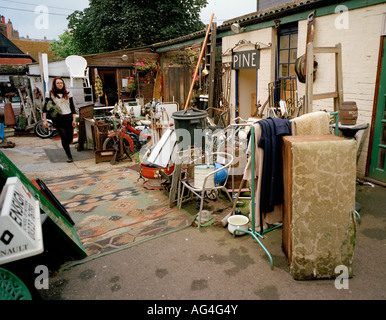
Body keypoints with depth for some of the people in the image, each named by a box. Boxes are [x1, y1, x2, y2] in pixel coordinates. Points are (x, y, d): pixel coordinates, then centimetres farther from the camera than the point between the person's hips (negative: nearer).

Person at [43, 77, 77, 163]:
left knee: (70, 138, 1)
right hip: (58, 119, -2)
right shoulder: (51, 94, 1)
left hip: (68, 117, 2)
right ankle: (69, 156, 8)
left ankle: (66, 146, 36)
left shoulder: (68, 93, 8)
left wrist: (74, 119, 2)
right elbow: (45, 107, 0)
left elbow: (72, 106, 8)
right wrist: (44, 120, -7)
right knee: (64, 137, -8)